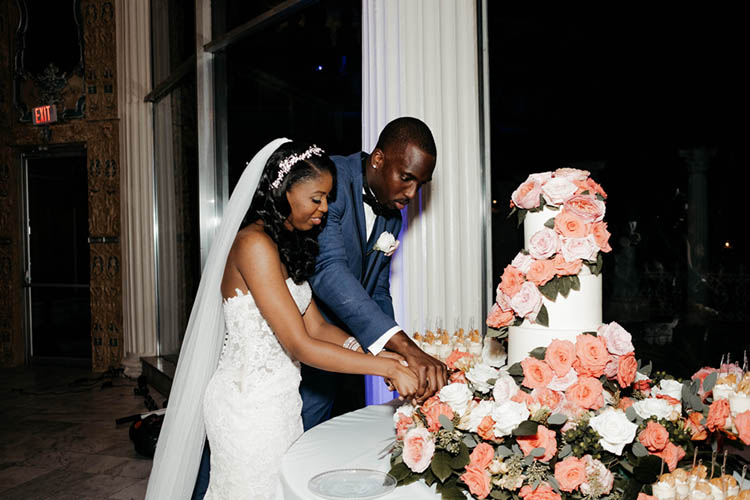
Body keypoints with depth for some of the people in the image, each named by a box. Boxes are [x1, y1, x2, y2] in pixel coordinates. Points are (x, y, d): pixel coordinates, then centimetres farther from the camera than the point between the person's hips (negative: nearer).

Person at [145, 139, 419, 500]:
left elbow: (316, 326, 5)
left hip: (280, 400, 8)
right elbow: (300, 346, -24)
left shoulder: (289, 245, 9)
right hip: (249, 405, -8)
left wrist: (374, 356, -9)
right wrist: (387, 368, -22)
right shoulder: (253, 245, -21)